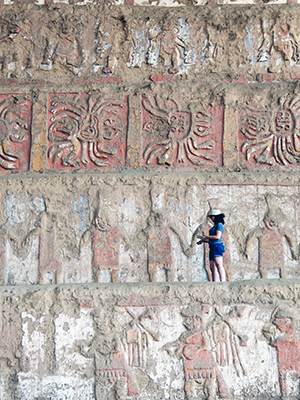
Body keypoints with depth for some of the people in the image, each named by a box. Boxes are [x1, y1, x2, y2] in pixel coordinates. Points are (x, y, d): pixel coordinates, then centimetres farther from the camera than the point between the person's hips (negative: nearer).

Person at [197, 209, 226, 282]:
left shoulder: (219, 225, -3)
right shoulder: (215, 226, 25)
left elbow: (217, 237, -15)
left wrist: (206, 236, -7)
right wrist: (202, 240, 22)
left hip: (217, 246, -10)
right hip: (213, 248, 10)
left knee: (219, 265, -21)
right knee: (212, 267, 2)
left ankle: (223, 281, -29)